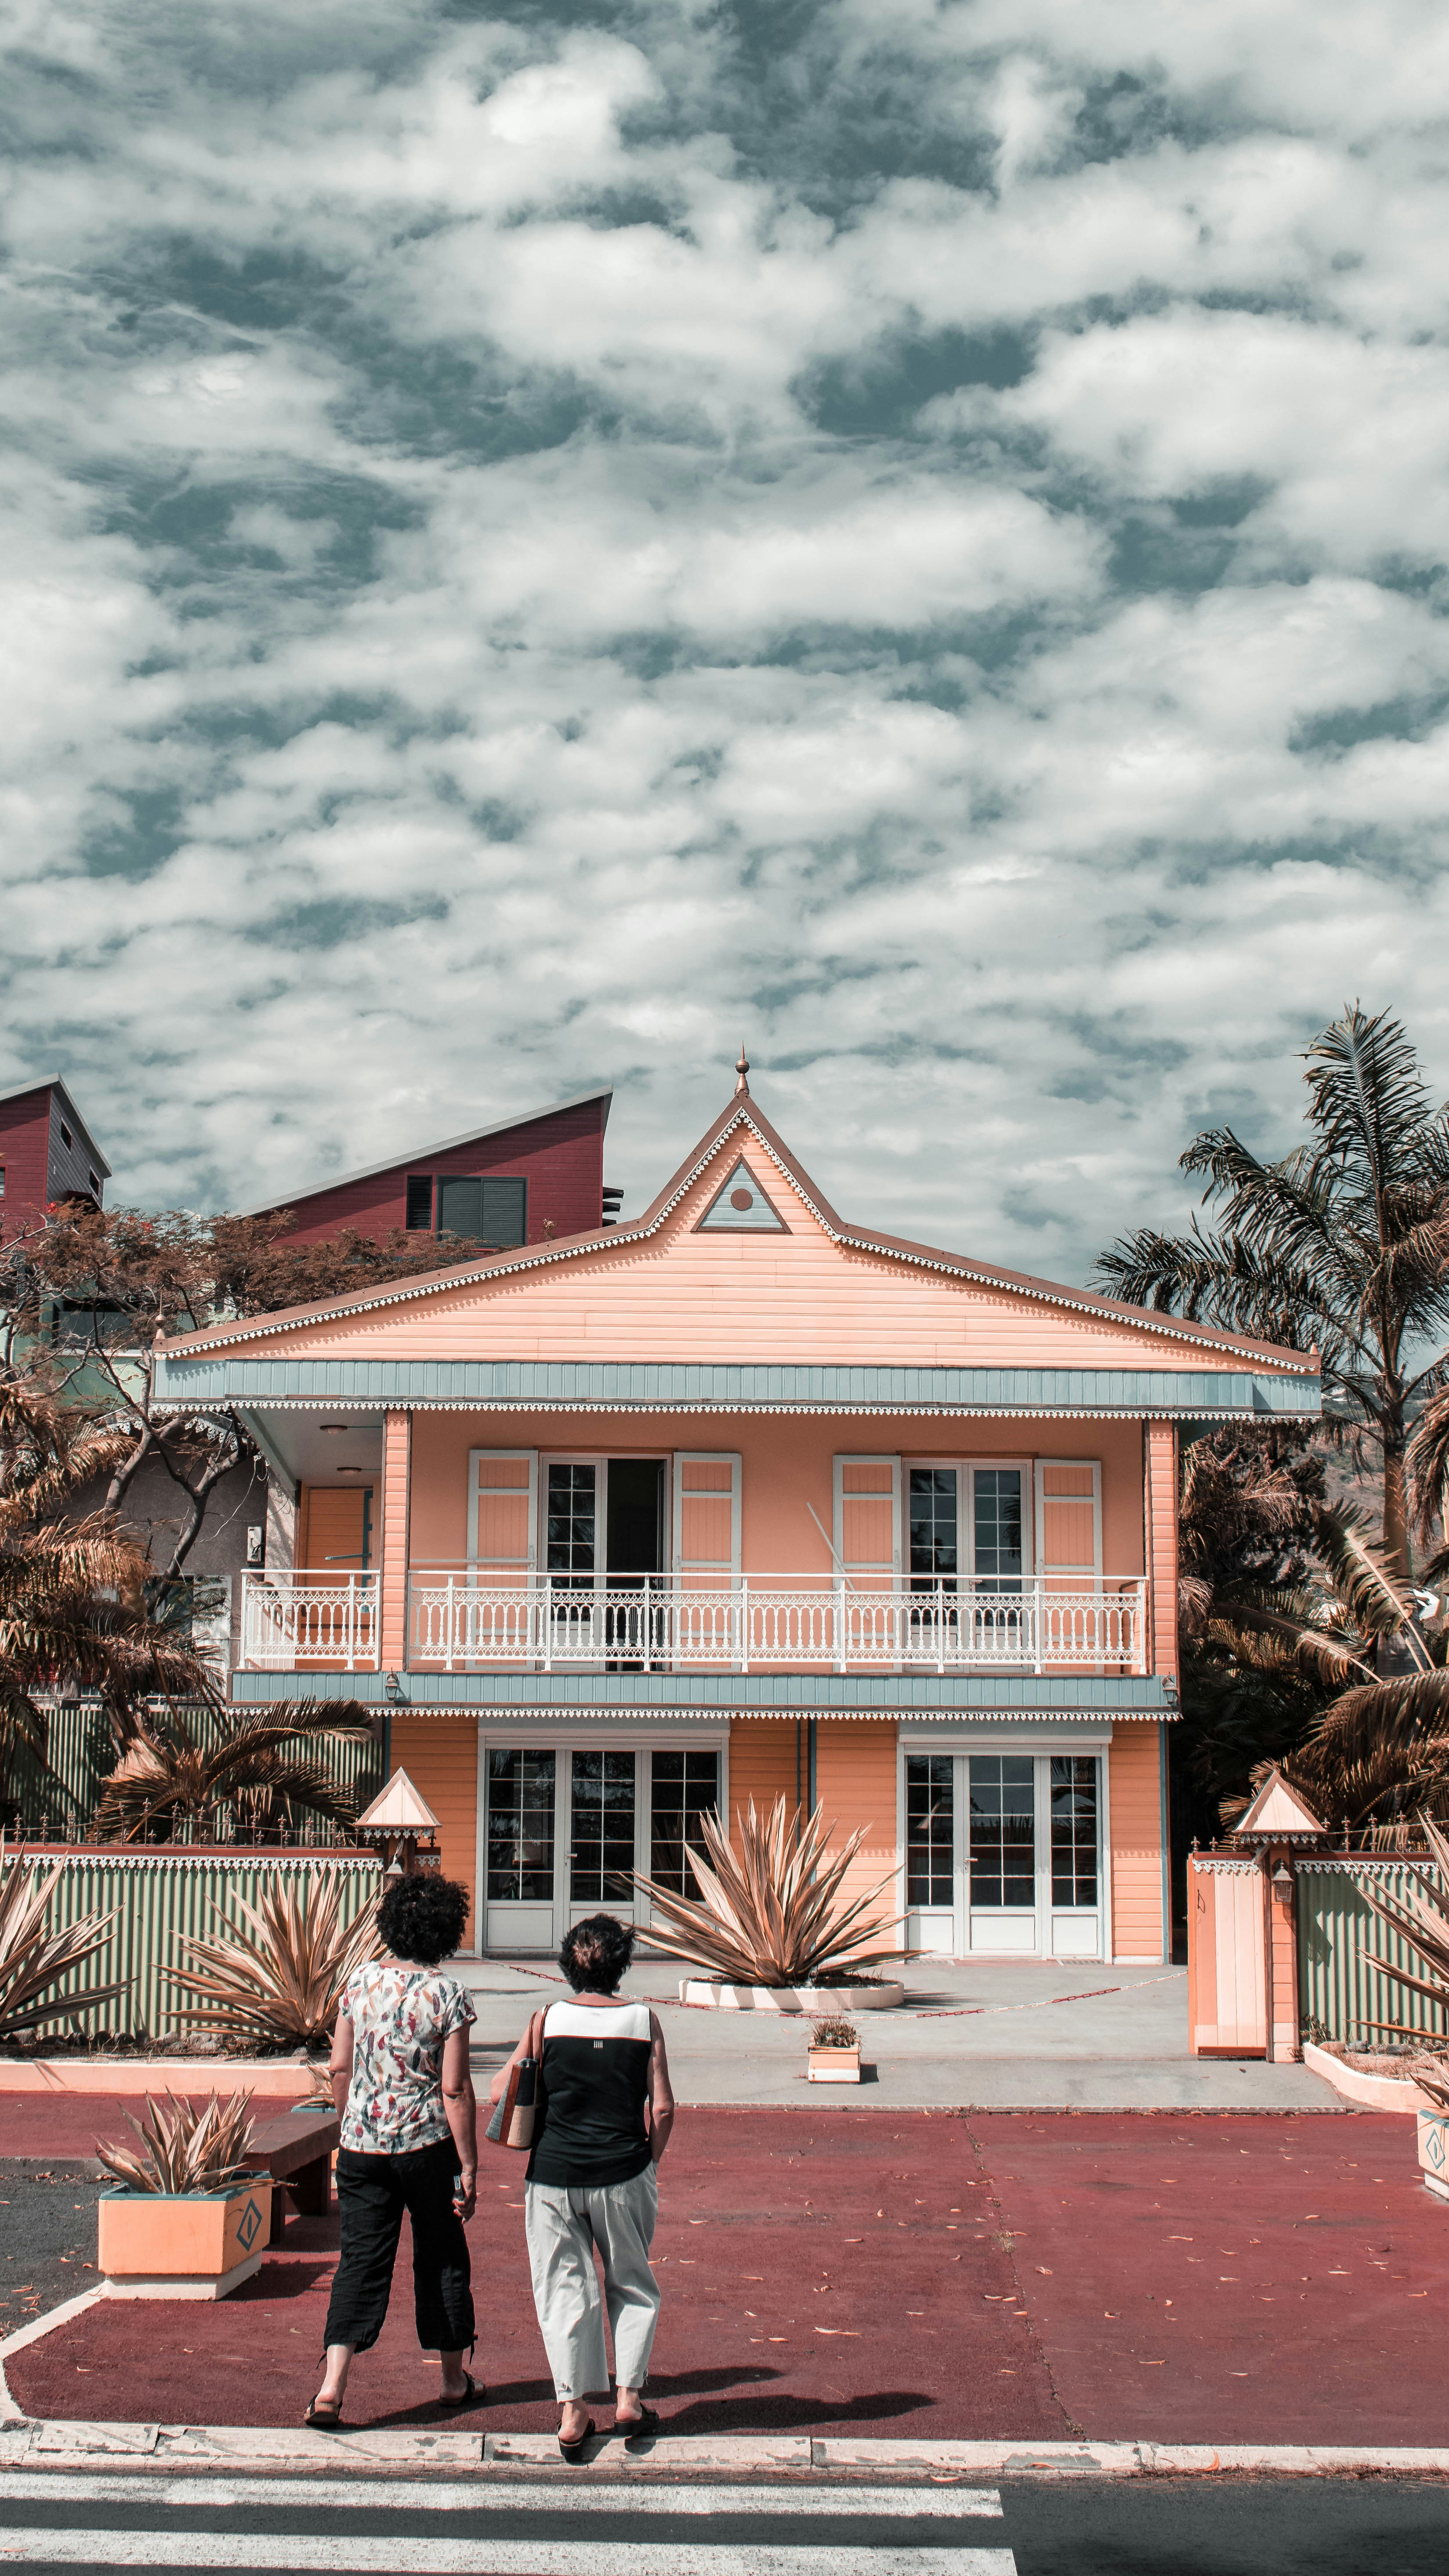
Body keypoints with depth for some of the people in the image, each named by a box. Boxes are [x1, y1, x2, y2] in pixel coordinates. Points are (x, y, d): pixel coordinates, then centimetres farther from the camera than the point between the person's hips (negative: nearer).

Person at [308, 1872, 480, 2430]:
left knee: (361, 2260, 4)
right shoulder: (447, 1995, -11)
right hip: (427, 2144, -3)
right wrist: (468, 2166, -6)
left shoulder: (361, 1981, 0)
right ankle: (454, 2380, 27)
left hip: (362, 2145, 3)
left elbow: (340, 2069, 5)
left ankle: (332, 2387, -9)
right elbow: (455, 2089, -13)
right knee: (441, 2257, 14)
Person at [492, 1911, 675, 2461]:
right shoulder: (643, 2021, -4)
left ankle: (572, 2412, 7)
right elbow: (663, 2109, -3)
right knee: (631, 2286, 18)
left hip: (553, 2176, 0)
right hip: (623, 2177, 0)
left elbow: (500, 2092, 1)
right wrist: (649, 2164, 11)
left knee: (563, 2288, 9)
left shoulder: (549, 2020, -4)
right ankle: (629, 2398, 16)